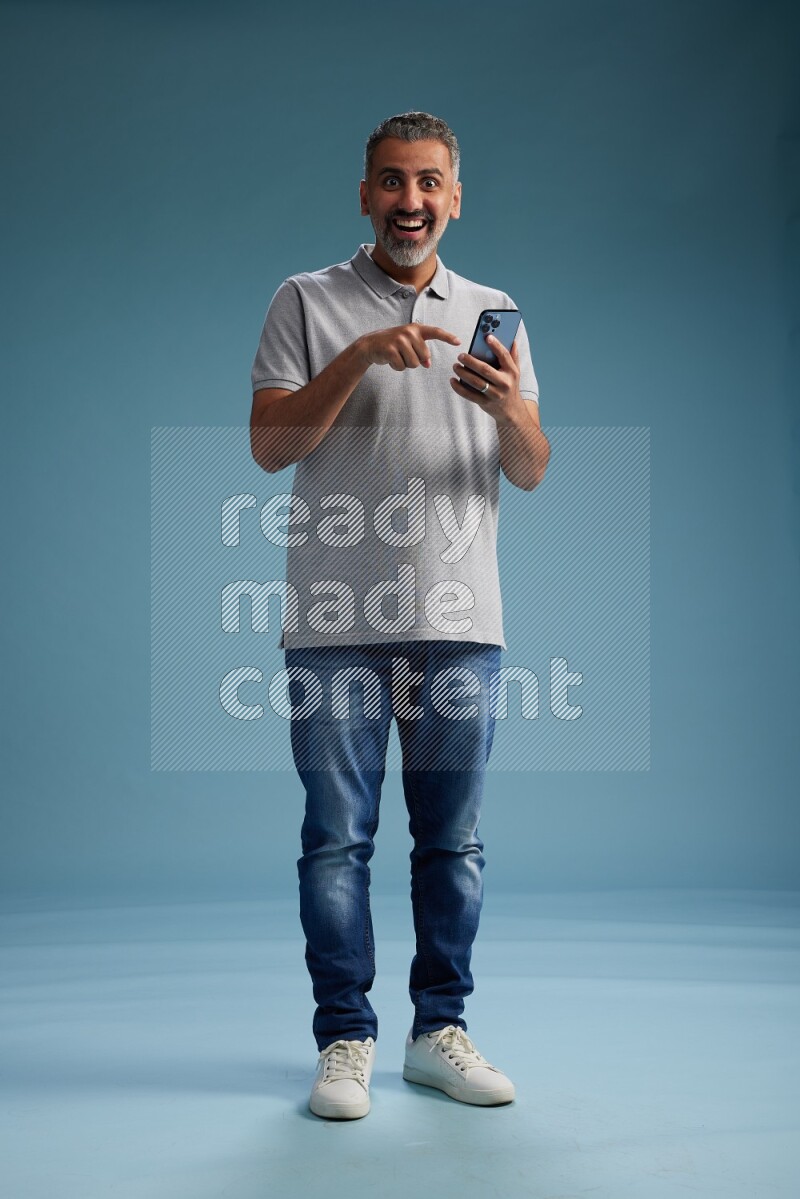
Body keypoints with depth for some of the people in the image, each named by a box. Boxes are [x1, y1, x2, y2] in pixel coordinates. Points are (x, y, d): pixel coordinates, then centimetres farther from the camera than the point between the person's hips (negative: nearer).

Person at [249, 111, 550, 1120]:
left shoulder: (493, 313, 14)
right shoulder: (307, 303, 7)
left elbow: (532, 473, 9)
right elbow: (269, 446, -3)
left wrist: (508, 408, -13)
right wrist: (359, 357, -15)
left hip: (459, 621, 2)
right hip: (335, 622, -2)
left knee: (453, 840, 7)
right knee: (337, 840, 2)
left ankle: (439, 1030, 21)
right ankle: (345, 1039, 15)